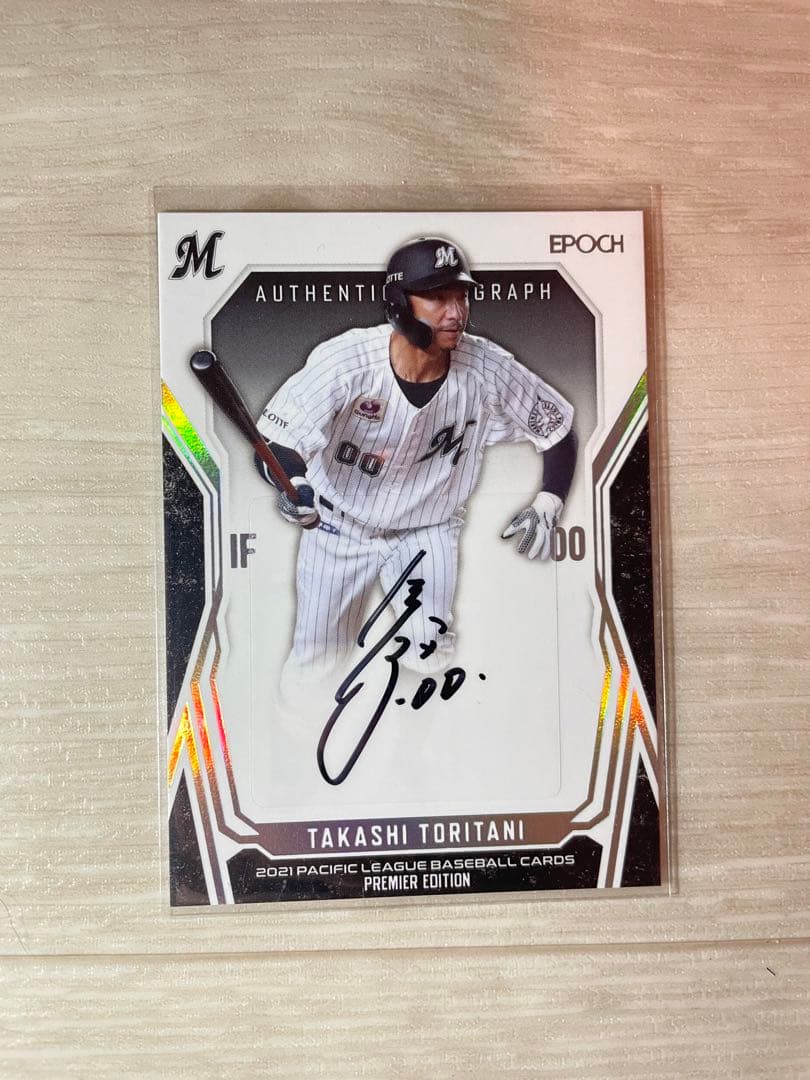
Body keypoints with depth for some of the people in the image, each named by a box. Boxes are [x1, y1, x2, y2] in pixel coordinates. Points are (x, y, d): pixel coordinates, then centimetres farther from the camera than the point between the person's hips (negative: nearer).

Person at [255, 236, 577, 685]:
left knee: (431, 660, -6)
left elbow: (557, 428, -4)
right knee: (314, 665, 9)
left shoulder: (487, 369, -19)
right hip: (339, 525, -1)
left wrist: (548, 502, -16)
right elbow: (273, 446, -29)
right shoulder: (345, 359, -26)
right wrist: (292, 482, -51)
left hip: (427, 530, 1)